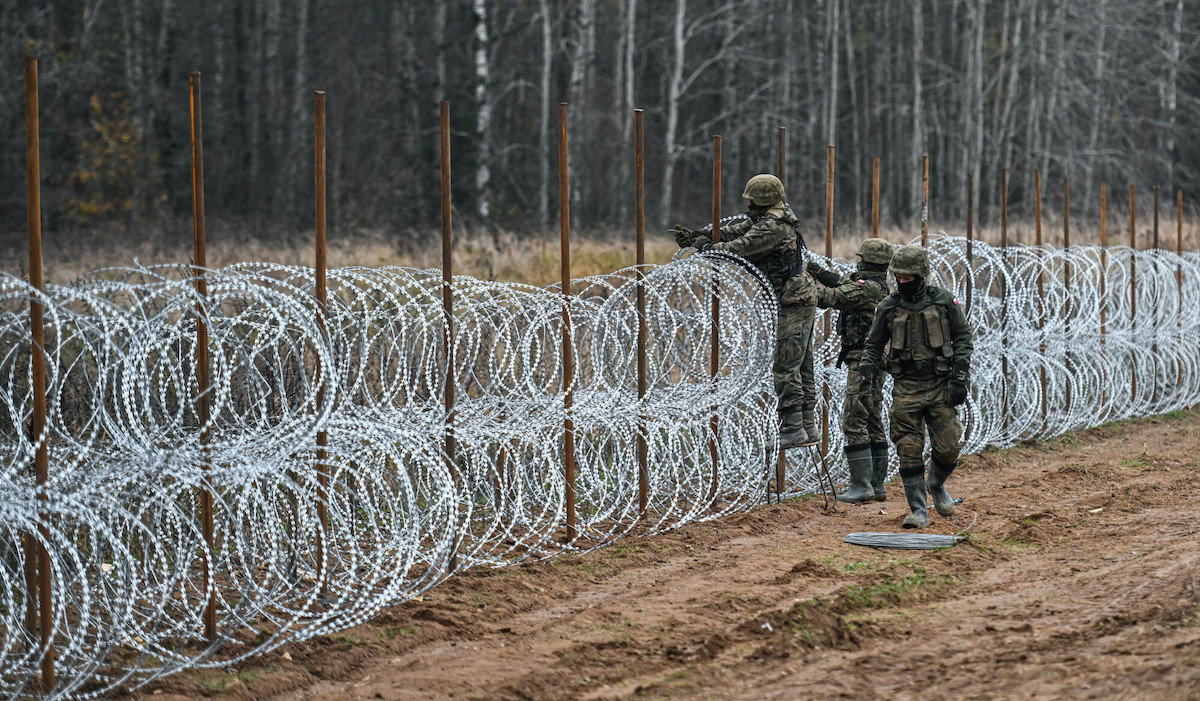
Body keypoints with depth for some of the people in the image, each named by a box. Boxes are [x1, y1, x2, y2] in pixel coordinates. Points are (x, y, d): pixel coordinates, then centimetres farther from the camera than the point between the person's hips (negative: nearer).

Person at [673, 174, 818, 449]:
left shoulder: (772, 227, -18)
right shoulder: (774, 219, 13)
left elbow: (738, 248, -18)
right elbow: (737, 231, 16)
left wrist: (704, 247, -4)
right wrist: (701, 236, 8)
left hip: (790, 306, -11)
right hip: (802, 304, 11)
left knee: (784, 367, -8)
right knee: (801, 367, 12)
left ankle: (793, 429, -8)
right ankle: (808, 426, 16)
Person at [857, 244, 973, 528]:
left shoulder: (944, 301, 0)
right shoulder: (888, 307, 3)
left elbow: (963, 338, 5)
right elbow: (873, 346, 12)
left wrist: (959, 377, -4)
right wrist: (867, 373, -5)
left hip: (940, 386, 0)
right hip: (906, 389, 0)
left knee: (948, 447, -1)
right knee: (909, 451, -6)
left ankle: (937, 485, 30)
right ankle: (919, 511, -2)